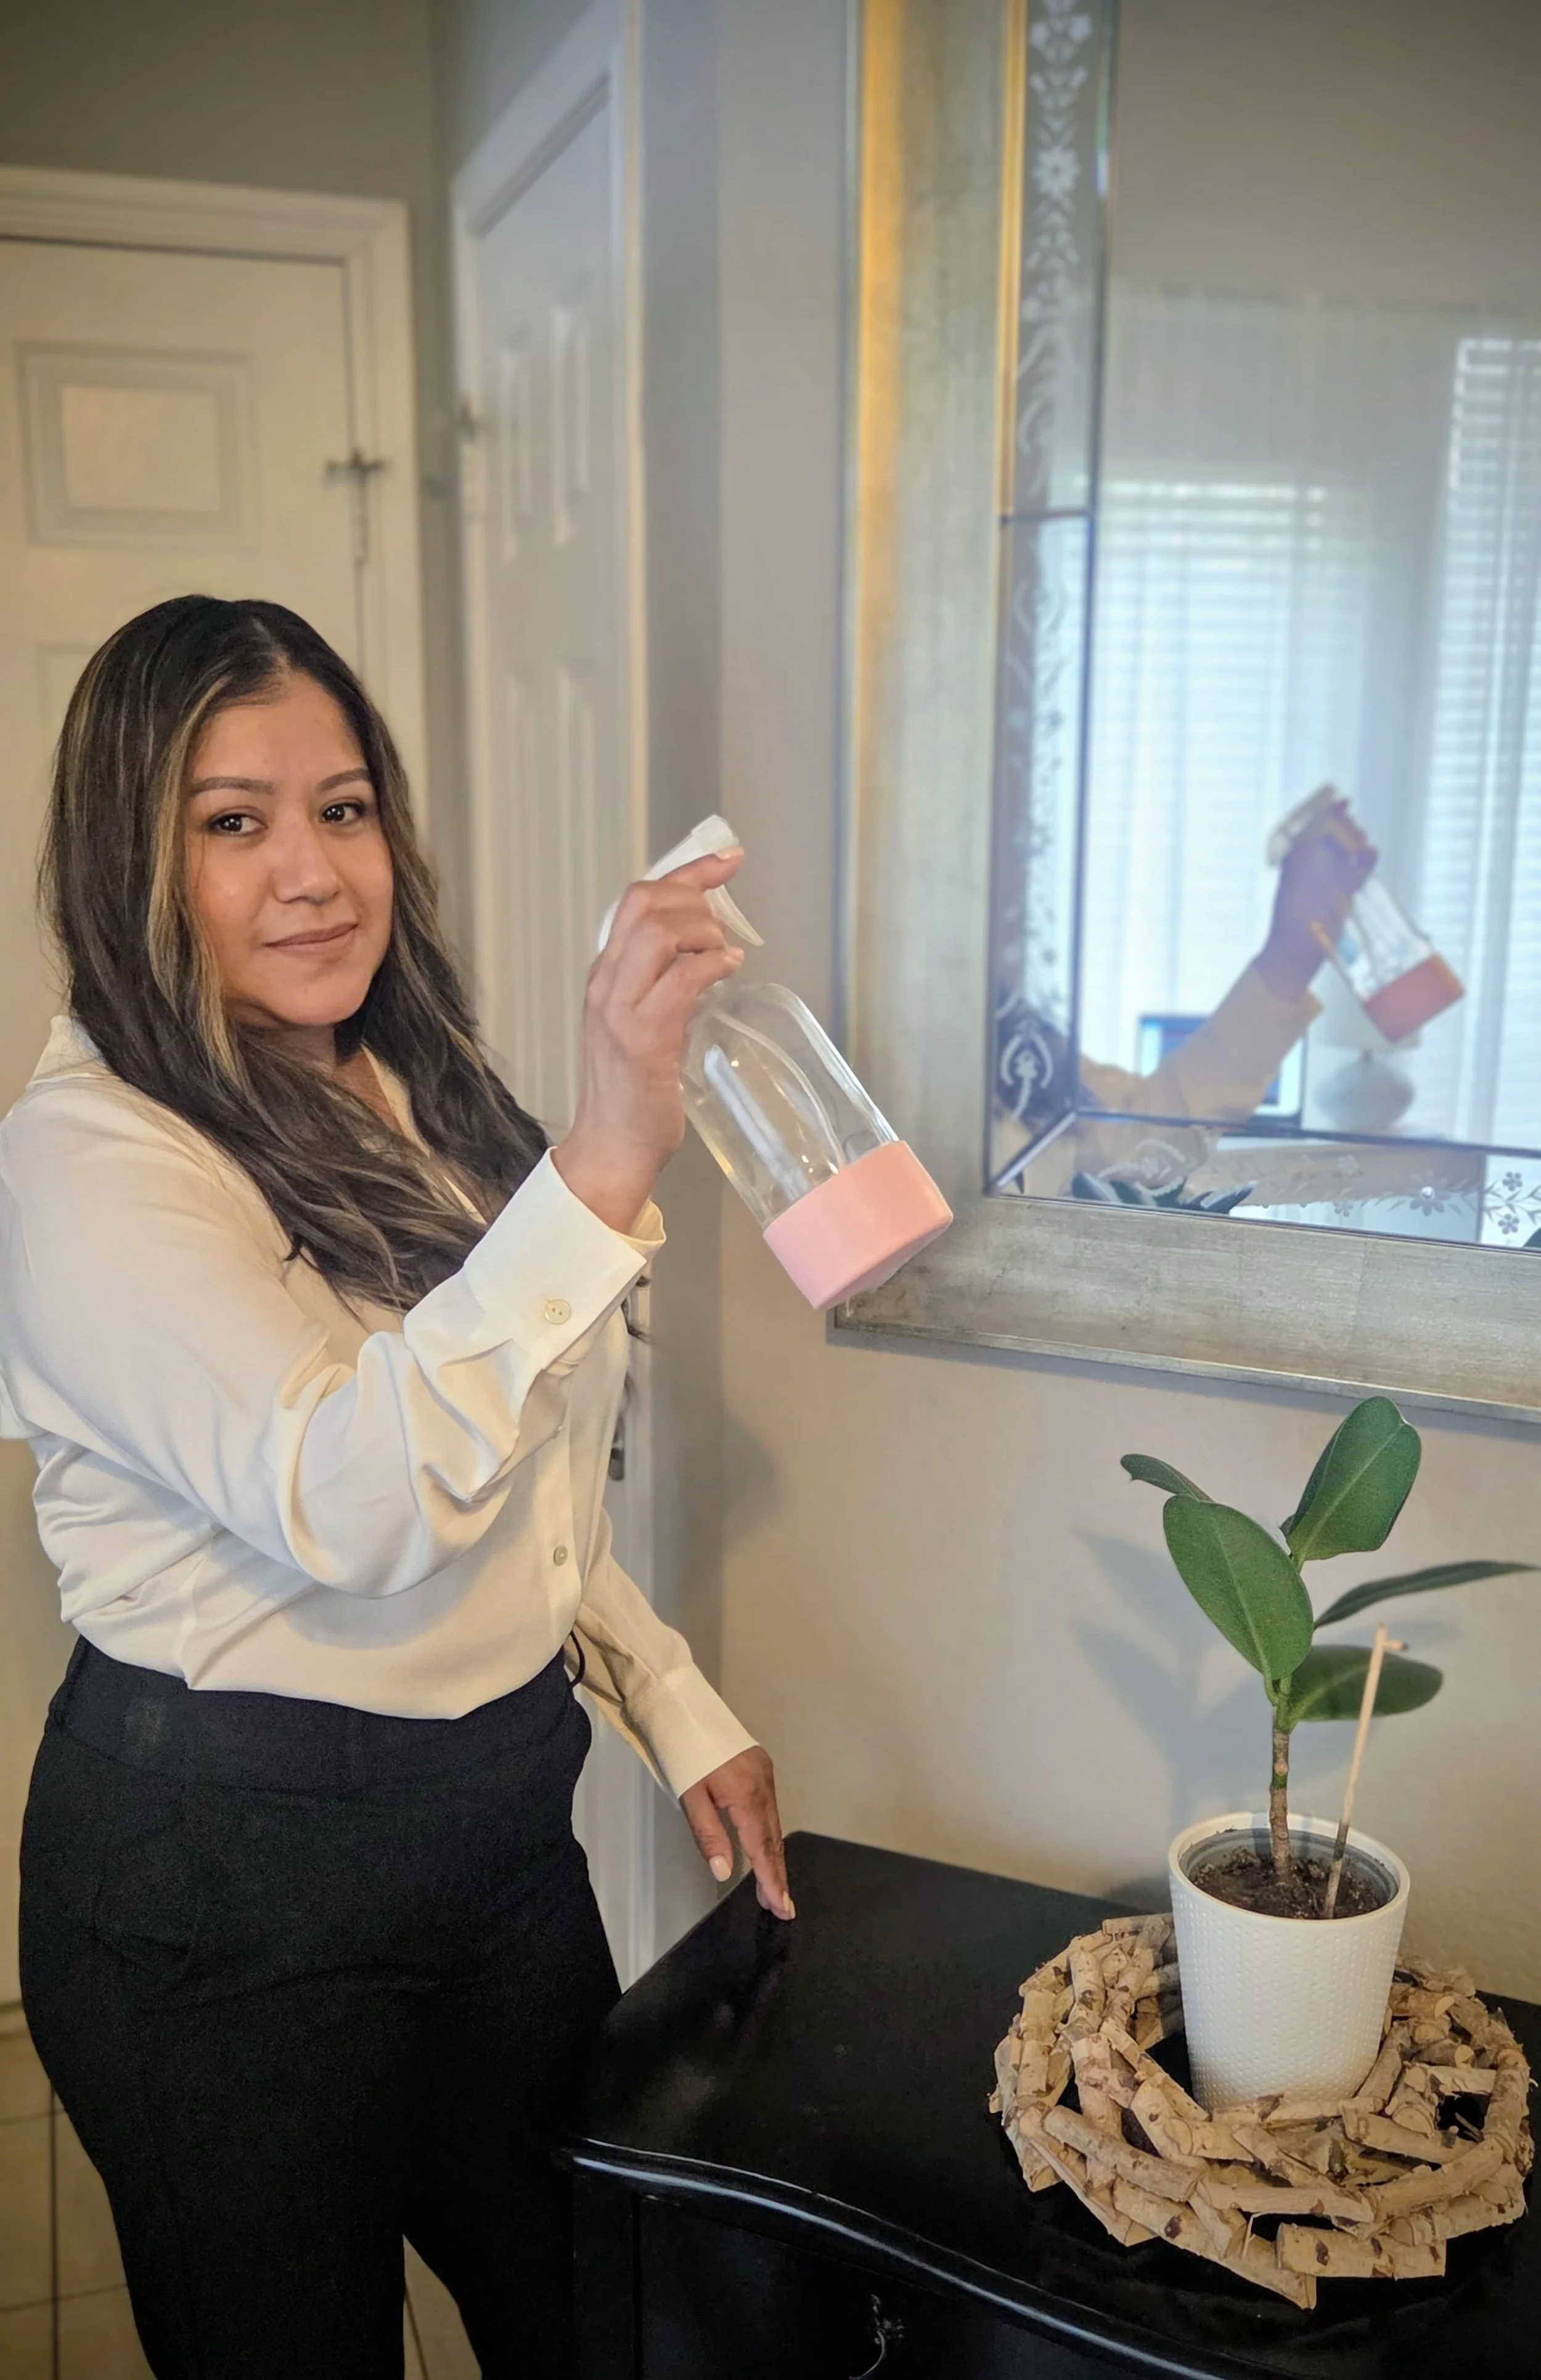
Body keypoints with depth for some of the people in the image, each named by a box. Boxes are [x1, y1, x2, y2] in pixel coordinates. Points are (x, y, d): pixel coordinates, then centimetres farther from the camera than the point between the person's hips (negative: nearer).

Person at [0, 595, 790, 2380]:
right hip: (231, 1881, -7)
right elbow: (352, 1500, -35)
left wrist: (675, 1707, 10)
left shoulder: (411, 1107, 6)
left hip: (501, 1813, 7)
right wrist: (602, 1171, -44)